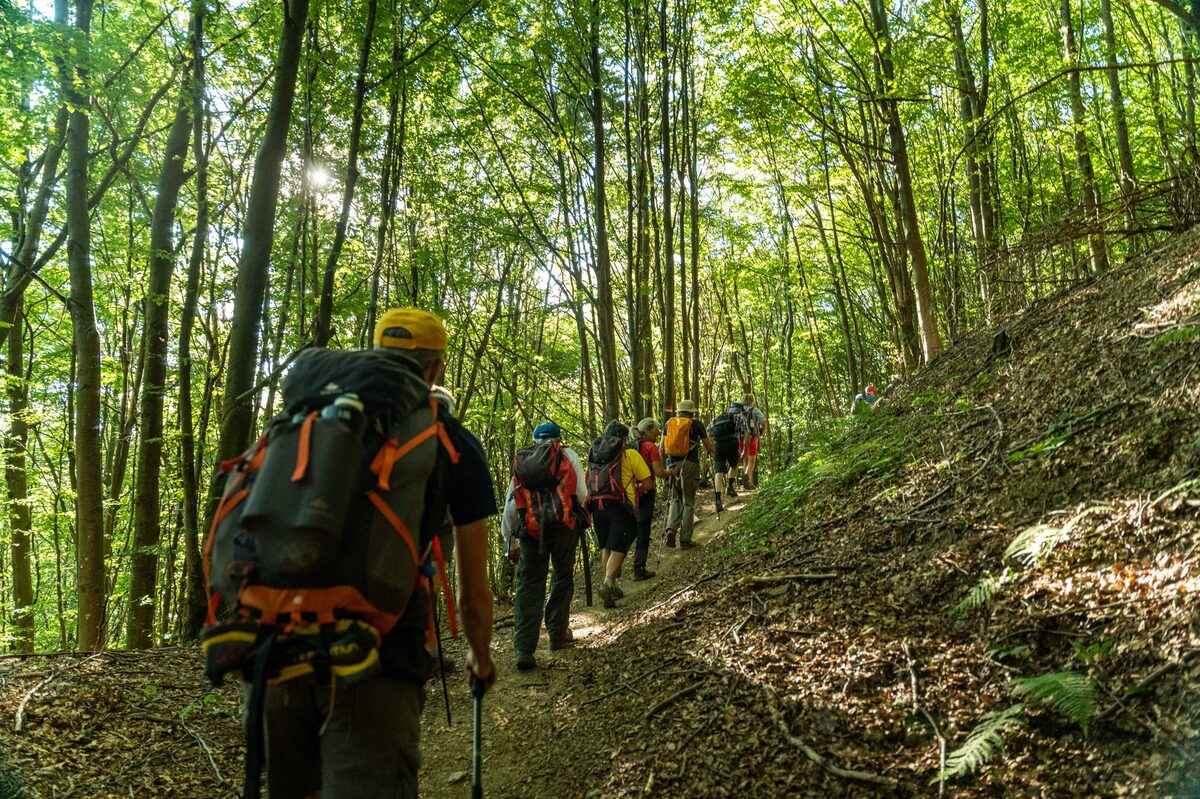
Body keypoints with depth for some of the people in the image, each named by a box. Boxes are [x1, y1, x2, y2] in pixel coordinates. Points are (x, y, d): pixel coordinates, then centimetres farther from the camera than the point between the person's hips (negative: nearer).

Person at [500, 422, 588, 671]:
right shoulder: (569, 455, 14)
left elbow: (510, 505, 13)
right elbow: (582, 495, 3)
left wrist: (509, 543, 19)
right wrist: (577, 514, 24)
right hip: (565, 524, -1)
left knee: (528, 584, 2)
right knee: (562, 576, 17)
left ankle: (524, 649, -5)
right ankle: (558, 633, 25)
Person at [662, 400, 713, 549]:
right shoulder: (697, 424, 5)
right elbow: (709, 447, 7)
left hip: (673, 464, 3)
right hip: (690, 464, -3)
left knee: (675, 500, 17)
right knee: (688, 503, 6)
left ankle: (671, 530, -4)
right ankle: (685, 540, 7)